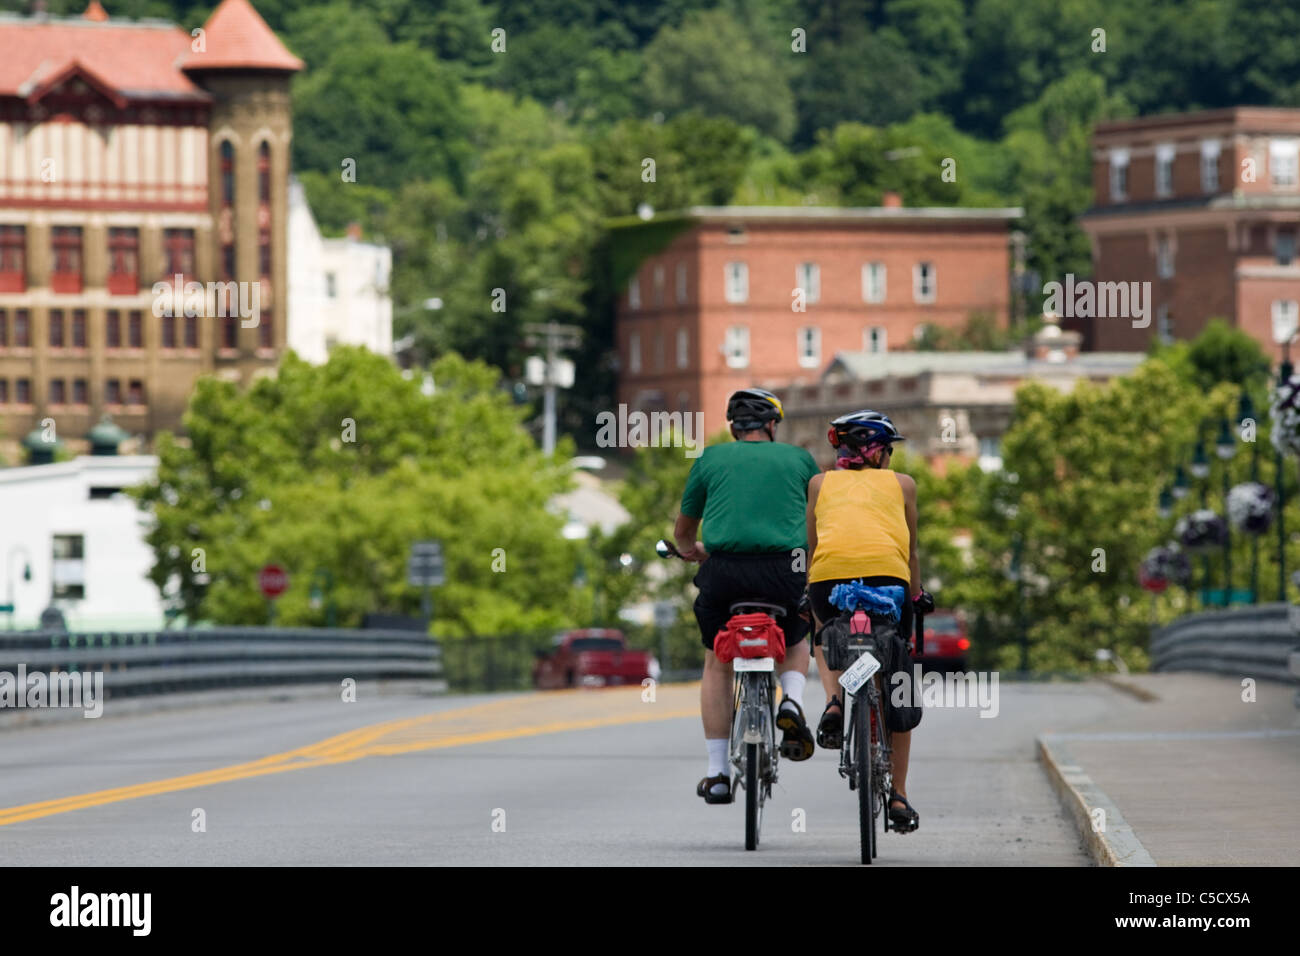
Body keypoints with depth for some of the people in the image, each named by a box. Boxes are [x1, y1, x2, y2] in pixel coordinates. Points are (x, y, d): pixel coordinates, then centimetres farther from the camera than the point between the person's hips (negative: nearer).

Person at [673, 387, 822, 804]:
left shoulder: (711, 459, 16)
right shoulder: (799, 458, 16)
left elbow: (683, 531, 26)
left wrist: (691, 549, 49)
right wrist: (813, 554, 48)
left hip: (723, 568, 0)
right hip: (785, 570, 0)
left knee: (717, 664, 20)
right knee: (796, 643, 30)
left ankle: (716, 772, 13)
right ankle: (792, 702, -1)